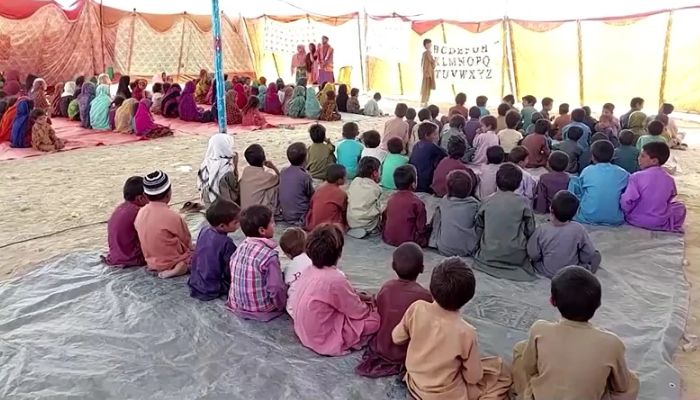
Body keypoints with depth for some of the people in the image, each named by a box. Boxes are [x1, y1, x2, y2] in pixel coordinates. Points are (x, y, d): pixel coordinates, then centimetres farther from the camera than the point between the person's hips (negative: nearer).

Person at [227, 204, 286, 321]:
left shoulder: (240, 248, -5)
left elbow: (234, 278, 5)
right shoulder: (269, 255, -27)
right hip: (261, 309, -6)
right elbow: (276, 289, -23)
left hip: (237, 306, 6)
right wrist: (282, 306, -3)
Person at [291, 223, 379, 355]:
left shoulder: (309, 271, -3)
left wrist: (357, 297, 4)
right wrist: (370, 305, 6)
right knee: (375, 319, -4)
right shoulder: (336, 279, -28)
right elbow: (358, 312, -14)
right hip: (324, 340, -8)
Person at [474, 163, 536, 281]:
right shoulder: (522, 202, -8)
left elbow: (478, 230, 2)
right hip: (516, 258, -2)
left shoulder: (487, 202, -3)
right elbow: (530, 230, -2)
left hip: (488, 257, 2)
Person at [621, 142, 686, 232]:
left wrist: (625, 213, -2)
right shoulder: (669, 179, -7)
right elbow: (670, 199, 7)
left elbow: (626, 202, -22)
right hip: (661, 222, 3)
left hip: (636, 221, -3)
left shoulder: (637, 177, -21)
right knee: (680, 206, 29)